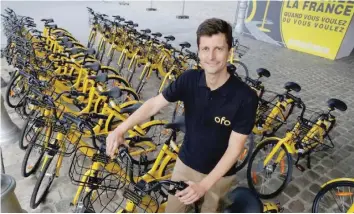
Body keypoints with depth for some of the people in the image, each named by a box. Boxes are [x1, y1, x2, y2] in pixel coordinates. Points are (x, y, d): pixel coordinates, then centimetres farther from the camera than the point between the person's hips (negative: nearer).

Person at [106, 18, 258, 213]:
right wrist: (121, 129, -26)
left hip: (219, 173, -2)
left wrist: (204, 185, -28)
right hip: (185, 164, 3)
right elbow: (154, 104, -13)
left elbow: (234, 149, -23)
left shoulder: (245, 97, -27)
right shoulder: (188, 79, -17)